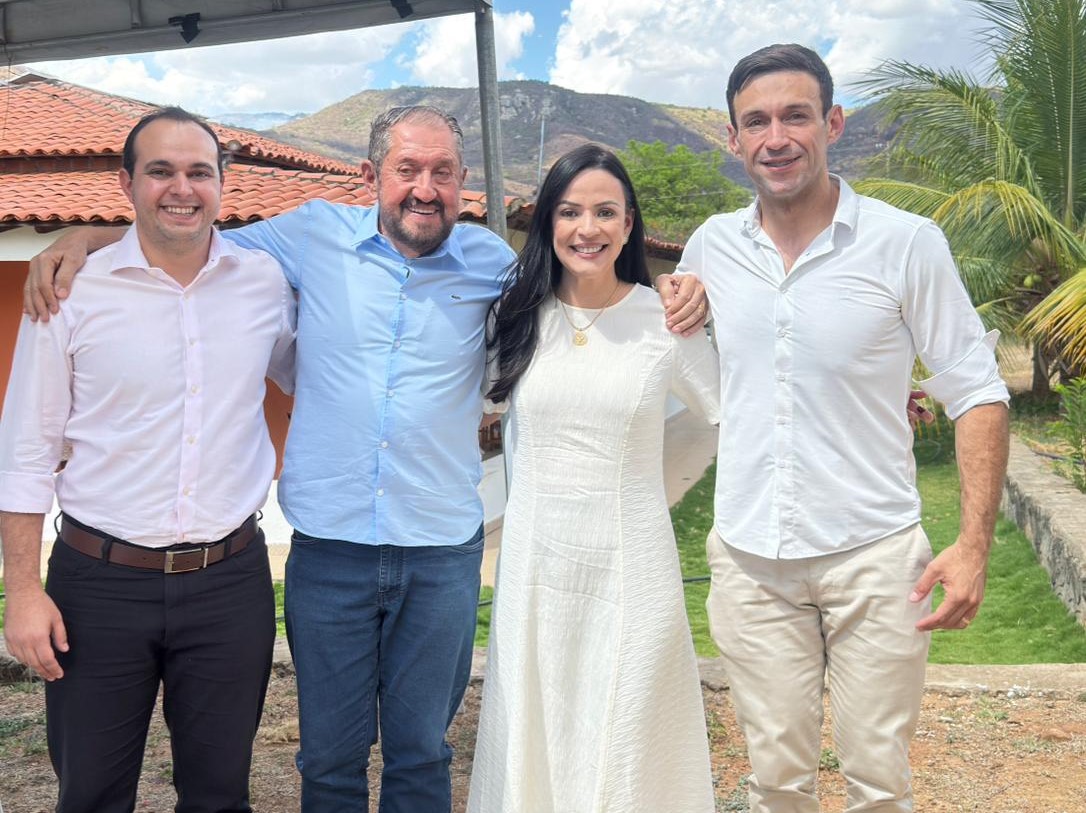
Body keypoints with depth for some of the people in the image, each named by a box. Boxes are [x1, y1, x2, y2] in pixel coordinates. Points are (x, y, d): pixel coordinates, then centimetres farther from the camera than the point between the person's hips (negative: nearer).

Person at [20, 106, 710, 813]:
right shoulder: (315, 235, 0)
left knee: (421, 754, 16)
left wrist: (675, 300, -4)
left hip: (443, 554, 1)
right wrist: (84, 240, 0)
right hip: (328, 545, 0)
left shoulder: (491, 261, 2)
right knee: (329, 755, 14)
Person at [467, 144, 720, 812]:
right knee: (533, 738, 13)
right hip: (536, 562, 2)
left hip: (631, 563, -2)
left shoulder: (665, 318, -3)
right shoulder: (518, 315, 2)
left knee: (628, 745, 8)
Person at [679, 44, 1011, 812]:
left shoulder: (906, 243, -8)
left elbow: (977, 395, -5)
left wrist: (975, 544, -13)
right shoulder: (711, 247, 3)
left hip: (873, 556, -2)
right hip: (750, 559, 3)